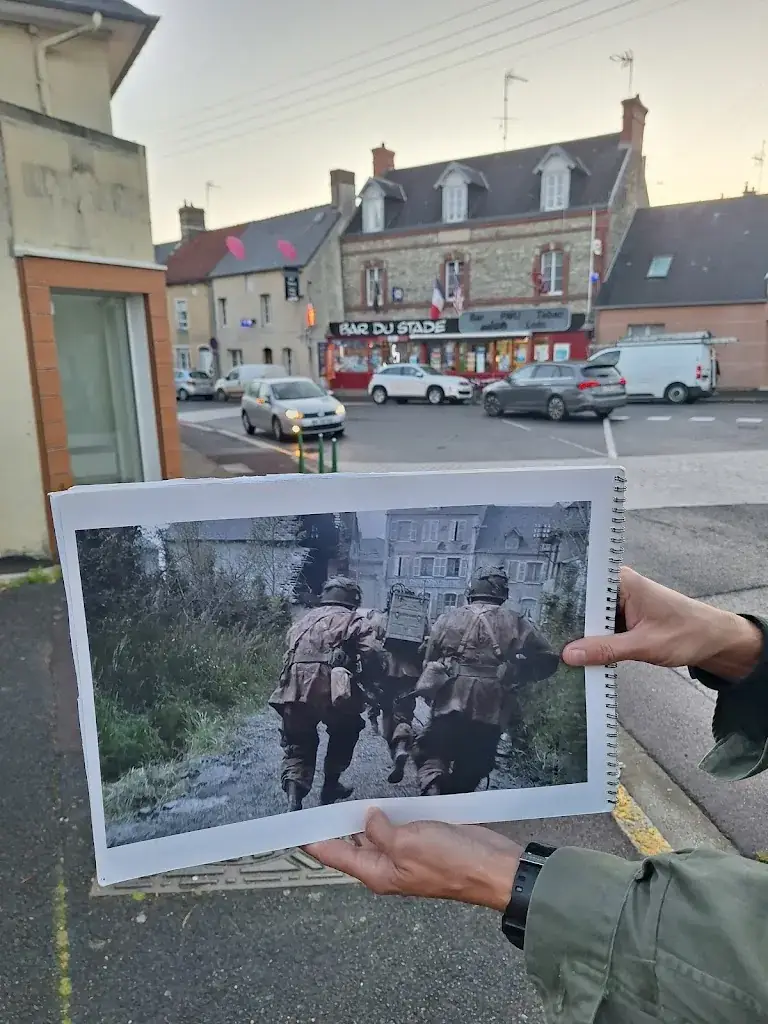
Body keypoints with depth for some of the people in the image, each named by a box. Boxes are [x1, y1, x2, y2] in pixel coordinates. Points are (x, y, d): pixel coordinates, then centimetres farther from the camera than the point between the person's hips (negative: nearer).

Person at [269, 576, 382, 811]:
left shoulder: (304, 619, 27)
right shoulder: (355, 621, 12)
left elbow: (290, 652, 22)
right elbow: (373, 653, -3)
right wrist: (357, 673, 13)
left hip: (294, 688, 3)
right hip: (331, 687, -3)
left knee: (297, 745, 17)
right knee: (345, 730, 26)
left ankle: (294, 797, -3)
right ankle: (330, 785, 32)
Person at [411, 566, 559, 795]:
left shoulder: (449, 618, 7)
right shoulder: (517, 624, 5)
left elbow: (428, 660, 9)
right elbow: (547, 661, 6)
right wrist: (518, 676, 19)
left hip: (449, 706, 0)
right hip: (490, 713, 0)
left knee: (430, 753, 13)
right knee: (469, 772, 14)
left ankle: (432, 786, -14)